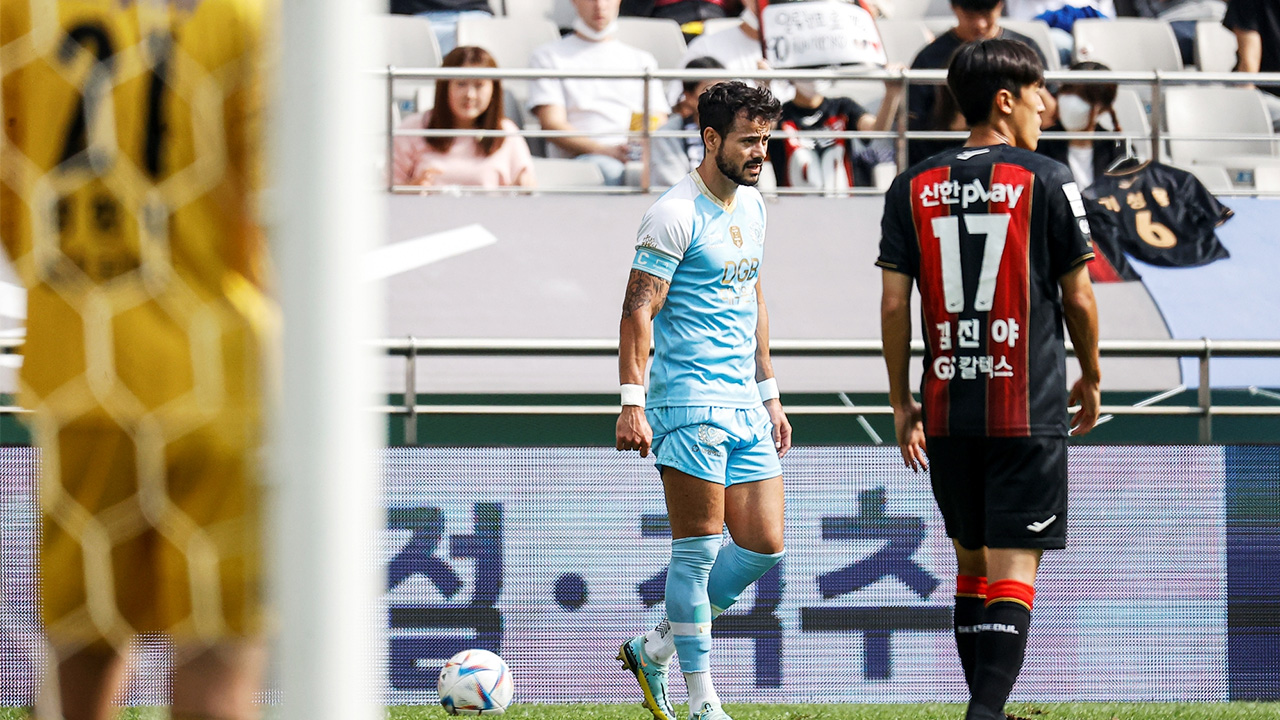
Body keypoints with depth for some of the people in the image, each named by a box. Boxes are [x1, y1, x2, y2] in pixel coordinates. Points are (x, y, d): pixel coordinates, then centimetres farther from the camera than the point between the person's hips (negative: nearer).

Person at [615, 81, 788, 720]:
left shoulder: (751, 206, 15)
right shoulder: (676, 214, -11)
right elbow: (638, 311, -15)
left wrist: (769, 394, 23)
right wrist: (633, 403, -23)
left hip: (745, 404, 8)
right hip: (690, 402, -8)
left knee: (764, 546, 4)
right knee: (699, 549, -6)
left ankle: (654, 650, 18)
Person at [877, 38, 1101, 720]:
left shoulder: (913, 188, 5)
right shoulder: (1047, 182, -4)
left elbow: (894, 304, 3)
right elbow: (1077, 296, -1)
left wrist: (902, 401, 10)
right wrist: (1091, 377, 15)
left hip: (948, 408, 4)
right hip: (1031, 408, -4)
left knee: (971, 559, 18)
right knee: (1013, 564, -5)